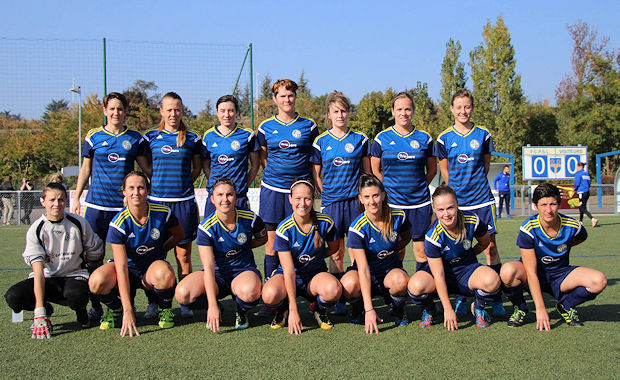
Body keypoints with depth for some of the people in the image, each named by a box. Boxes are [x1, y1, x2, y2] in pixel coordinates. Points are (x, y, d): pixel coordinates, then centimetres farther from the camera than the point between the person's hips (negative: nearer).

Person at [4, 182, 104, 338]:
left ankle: (81, 312, 3)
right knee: (13, 297, -26)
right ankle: (46, 310, 7)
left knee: (76, 296, -37)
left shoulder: (79, 223, -6)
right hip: (46, 278, 1)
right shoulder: (35, 230, -10)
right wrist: (40, 313, -27)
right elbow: (38, 271, -20)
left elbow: (96, 253, 10)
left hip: (74, 275, -1)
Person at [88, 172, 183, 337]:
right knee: (96, 282, -31)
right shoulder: (118, 223, -20)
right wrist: (128, 311, -32)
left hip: (153, 264, 0)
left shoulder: (162, 213, -14)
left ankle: (166, 310, -3)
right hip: (129, 268, 0)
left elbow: (179, 235, 11)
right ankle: (115, 309, 5)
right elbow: (121, 268, -26)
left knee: (165, 274, -37)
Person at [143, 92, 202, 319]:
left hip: (184, 201, 0)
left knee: (183, 255, 3)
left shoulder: (191, 138, 7)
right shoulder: (151, 137, 8)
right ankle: (153, 303, 9)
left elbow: (197, 167, 17)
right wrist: (154, 184, 4)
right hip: (157, 200, 0)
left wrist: (184, 182, 6)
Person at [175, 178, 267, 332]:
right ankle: (213, 312, 6)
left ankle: (241, 312, 1)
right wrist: (212, 306, -30)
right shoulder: (206, 227, -16)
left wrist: (243, 247, -3)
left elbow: (263, 237, 14)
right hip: (217, 274, 1)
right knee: (183, 294, -28)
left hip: (244, 270, 0)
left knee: (249, 291, -39)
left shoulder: (249, 218, -11)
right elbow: (208, 267, -22)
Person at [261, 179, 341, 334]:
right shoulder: (284, 229, -18)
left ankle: (320, 310, 3)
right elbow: (289, 270, -22)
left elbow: (334, 247, 12)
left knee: (334, 289, -35)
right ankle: (282, 310, 4)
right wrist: (294, 311, -25)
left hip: (316, 275, 1)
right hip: (289, 277, -1)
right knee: (270, 295, -35)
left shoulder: (325, 223, -12)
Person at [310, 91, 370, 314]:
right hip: (331, 203, 0)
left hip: (356, 201, 0)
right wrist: (327, 194, 2)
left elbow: (367, 172, 12)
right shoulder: (321, 142, 6)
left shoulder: (360, 139, 7)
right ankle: (338, 300, 8)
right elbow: (315, 175, 11)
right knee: (336, 253, 3)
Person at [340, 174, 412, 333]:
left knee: (400, 280, -35)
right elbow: (363, 269, -27)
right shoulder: (357, 229, -21)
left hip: (391, 269, 2)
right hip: (367, 275, -1)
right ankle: (357, 308, 2)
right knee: (349, 284, -36)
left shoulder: (398, 217, -11)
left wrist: (392, 251, -6)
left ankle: (399, 310, 0)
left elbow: (407, 236, 15)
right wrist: (369, 310, -34)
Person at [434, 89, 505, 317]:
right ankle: (460, 299, 13)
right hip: (455, 199, 0)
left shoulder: (483, 135, 3)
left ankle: (496, 299, 3)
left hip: (481, 198, 0)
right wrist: (458, 189, 10)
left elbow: (485, 165, 14)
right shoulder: (444, 138, 2)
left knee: (490, 246, -3)